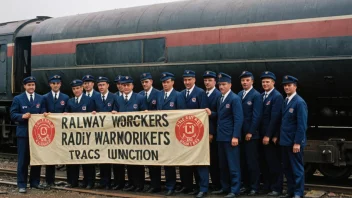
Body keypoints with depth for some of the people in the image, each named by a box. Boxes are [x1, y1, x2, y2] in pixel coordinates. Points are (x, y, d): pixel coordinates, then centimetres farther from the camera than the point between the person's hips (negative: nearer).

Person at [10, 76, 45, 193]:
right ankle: (22, 184, 3)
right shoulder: (18, 99, 3)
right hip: (23, 133, -3)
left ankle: (35, 182, 18)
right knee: (23, 160, -1)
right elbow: (13, 115, -3)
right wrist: (22, 116, -20)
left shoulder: (41, 99, 11)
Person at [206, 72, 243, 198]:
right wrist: (211, 114, 0)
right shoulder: (220, 99, 15)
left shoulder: (235, 99, -11)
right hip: (221, 136, 9)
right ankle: (225, 187, 22)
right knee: (223, 164, 13)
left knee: (233, 164, -3)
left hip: (230, 137, -9)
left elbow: (238, 119, -16)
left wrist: (235, 136, -21)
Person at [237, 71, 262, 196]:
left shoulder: (256, 95, -7)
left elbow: (256, 116, -12)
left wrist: (250, 132, -15)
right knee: (243, 161, 9)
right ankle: (246, 185, 18)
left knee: (252, 161, -1)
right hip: (240, 133, 6)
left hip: (251, 134, -6)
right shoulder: (239, 95, 12)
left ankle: (254, 187, 7)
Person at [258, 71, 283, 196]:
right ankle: (266, 186, 22)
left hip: (271, 136, -7)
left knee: (274, 162, 0)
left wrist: (268, 135, -18)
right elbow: (260, 115, 12)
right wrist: (261, 134, 5)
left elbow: (275, 118, -17)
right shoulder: (261, 96, 12)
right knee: (264, 162, 12)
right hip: (262, 135, 7)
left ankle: (276, 188, 8)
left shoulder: (277, 96, -11)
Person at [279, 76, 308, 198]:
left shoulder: (299, 102, -13)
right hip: (285, 141, 8)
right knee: (287, 168, 13)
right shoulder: (285, 101, 13)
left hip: (294, 142, -8)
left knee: (297, 168, 0)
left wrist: (297, 142, -20)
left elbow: (302, 125, -17)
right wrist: (281, 138, 11)